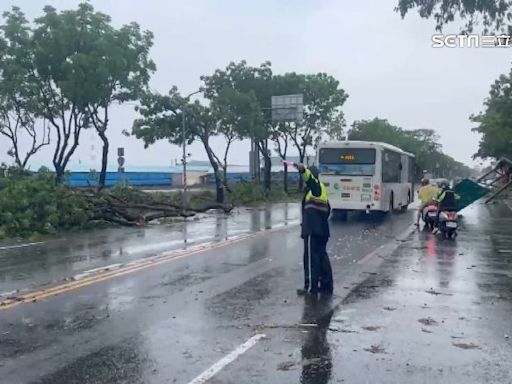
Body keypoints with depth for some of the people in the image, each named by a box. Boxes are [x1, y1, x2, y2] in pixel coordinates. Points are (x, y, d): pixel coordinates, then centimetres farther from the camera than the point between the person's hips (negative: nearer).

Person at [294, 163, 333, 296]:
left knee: (311, 258, -4)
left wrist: (303, 170, -51)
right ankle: (326, 286, 18)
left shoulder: (317, 186, -8)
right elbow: (327, 209, 23)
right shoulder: (321, 189, 19)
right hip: (321, 230, 10)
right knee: (322, 257, 13)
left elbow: (310, 178, -33)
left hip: (313, 230, -10)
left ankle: (311, 287, 1)